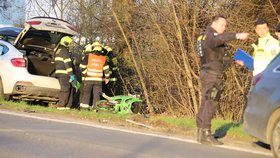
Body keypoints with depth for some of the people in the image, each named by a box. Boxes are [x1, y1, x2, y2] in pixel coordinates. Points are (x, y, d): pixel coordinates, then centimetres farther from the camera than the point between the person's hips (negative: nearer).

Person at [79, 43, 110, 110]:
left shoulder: (88, 56, -4)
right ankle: (95, 107, 4)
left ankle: (84, 107, 2)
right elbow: (106, 69, 6)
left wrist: (85, 73, 8)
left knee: (86, 93, 5)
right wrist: (107, 77, 16)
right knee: (97, 94, 7)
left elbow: (82, 66, -5)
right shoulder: (103, 58, 5)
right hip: (98, 79, 2)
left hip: (88, 78, -2)